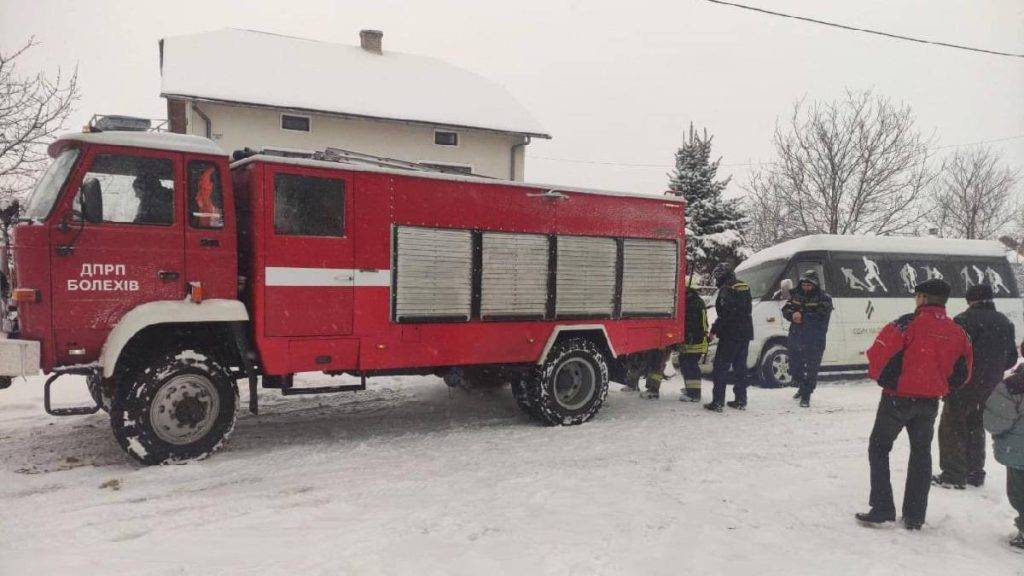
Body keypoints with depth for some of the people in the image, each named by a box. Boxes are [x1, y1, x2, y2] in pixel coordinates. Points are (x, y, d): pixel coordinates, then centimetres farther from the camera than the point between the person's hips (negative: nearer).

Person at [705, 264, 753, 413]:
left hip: (730, 335, -8)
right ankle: (741, 401, 18)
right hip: (745, 333, 8)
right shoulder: (745, 287, 14)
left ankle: (717, 402, -6)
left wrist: (714, 330, -14)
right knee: (740, 367, 14)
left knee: (720, 368, -4)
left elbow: (725, 314, -20)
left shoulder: (726, 289, -14)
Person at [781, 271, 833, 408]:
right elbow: (786, 310, 3)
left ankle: (806, 396, 4)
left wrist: (802, 315, -22)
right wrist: (792, 314, -19)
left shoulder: (824, 298, -6)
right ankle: (802, 387, 41)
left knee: (811, 369, -3)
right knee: (794, 366, 18)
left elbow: (821, 316, -19)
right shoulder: (796, 296, 11)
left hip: (814, 342, -6)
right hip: (795, 339, 6)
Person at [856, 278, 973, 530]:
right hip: (930, 402, 5)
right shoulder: (957, 332, 2)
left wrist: (879, 376, 0)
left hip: (898, 397, -5)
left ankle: (882, 509, 4)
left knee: (879, 448, 9)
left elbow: (878, 353, -19)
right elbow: (963, 374, 8)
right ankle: (915, 517, 19)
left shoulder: (908, 323, -17)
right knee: (921, 455, 17)